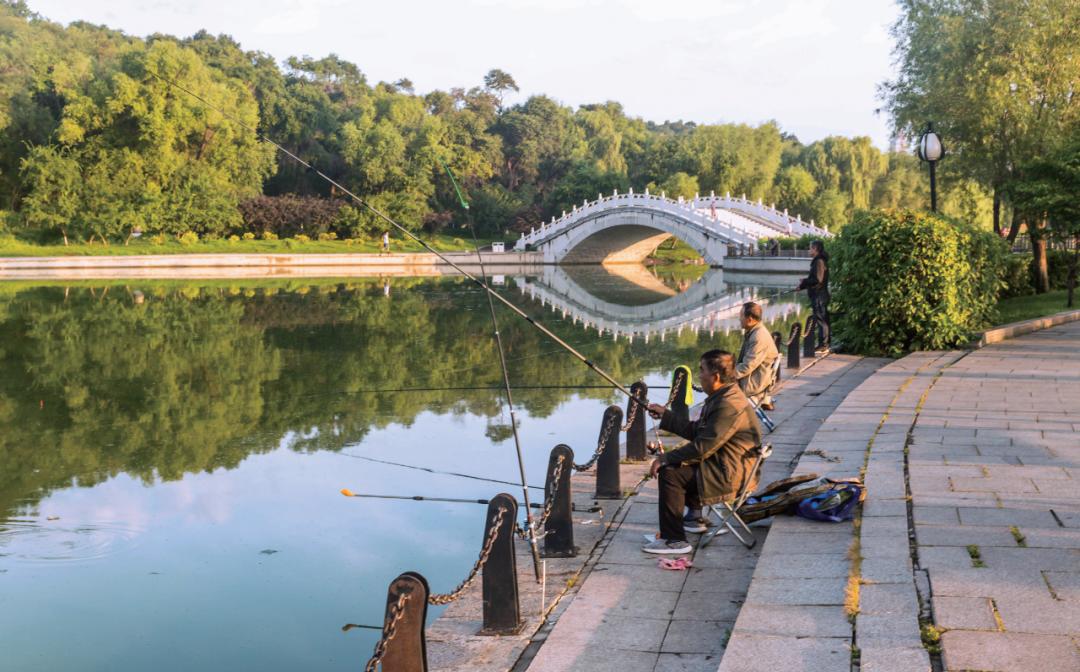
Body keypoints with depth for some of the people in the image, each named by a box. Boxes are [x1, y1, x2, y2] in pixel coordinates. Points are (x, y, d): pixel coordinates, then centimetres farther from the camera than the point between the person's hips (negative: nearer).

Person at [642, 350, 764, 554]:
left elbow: (702, 448, -26)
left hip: (731, 475, -11)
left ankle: (674, 540, -15)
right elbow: (695, 431, 17)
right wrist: (665, 415, 18)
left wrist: (665, 458, -18)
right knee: (674, 466, 23)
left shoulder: (730, 405, -24)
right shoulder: (720, 398, 10)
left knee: (670, 473, -19)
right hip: (722, 465, 11)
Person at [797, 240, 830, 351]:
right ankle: (824, 344, 17)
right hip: (819, 295, 10)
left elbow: (818, 280, -21)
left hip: (819, 295, -10)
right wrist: (802, 286, 16)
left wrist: (804, 281, -8)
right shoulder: (820, 260, 16)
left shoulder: (819, 261, -16)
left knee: (820, 319, -7)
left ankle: (823, 344, -6)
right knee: (823, 320, 12)